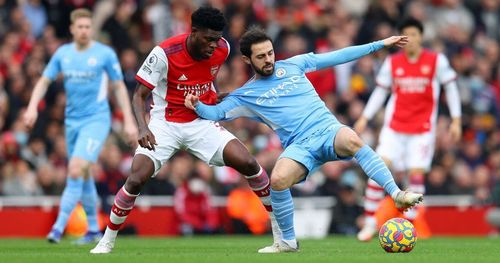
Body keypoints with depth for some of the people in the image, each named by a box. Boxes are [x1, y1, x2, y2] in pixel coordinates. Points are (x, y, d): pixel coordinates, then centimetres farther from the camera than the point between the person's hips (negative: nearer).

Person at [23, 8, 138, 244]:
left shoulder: (105, 54, -6)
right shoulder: (62, 53, 6)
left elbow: (119, 87, -1)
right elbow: (44, 81, 11)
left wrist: (128, 121, -4)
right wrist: (33, 107, -6)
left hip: (96, 120, -5)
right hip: (72, 121, 5)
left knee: (76, 169, -20)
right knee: (84, 176, 13)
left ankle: (59, 227, -21)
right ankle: (93, 230, 26)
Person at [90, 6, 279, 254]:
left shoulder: (222, 48, -9)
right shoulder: (164, 53, -22)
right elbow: (139, 95, -16)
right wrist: (143, 129, -31)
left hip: (202, 122, 3)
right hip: (165, 123, -3)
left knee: (248, 163, -14)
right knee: (136, 179, -18)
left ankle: (281, 230, 2)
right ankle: (107, 240, 3)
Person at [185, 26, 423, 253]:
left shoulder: (294, 65, 15)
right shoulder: (246, 95, 14)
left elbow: (338, 56, 17)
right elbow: (216, 112, 9)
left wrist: (380, 44, 16)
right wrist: (197, 105, -14)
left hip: (327, 131, 0)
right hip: (300, 146, 0)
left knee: (351, 139, -36)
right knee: (278, 180, -31)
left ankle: (397, 195, -39)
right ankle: (288, 242, -10)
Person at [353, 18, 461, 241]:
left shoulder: (437, 61, -2)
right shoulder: (392, 63, 4)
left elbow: (450, 88, 5)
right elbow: (380, 91, 11)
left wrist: (456, 120, 1)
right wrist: (364, 118, 4)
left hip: (423, 128, -1)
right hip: (394, 126, 1)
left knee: (416, 174, -8)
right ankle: (370, 221, -5)